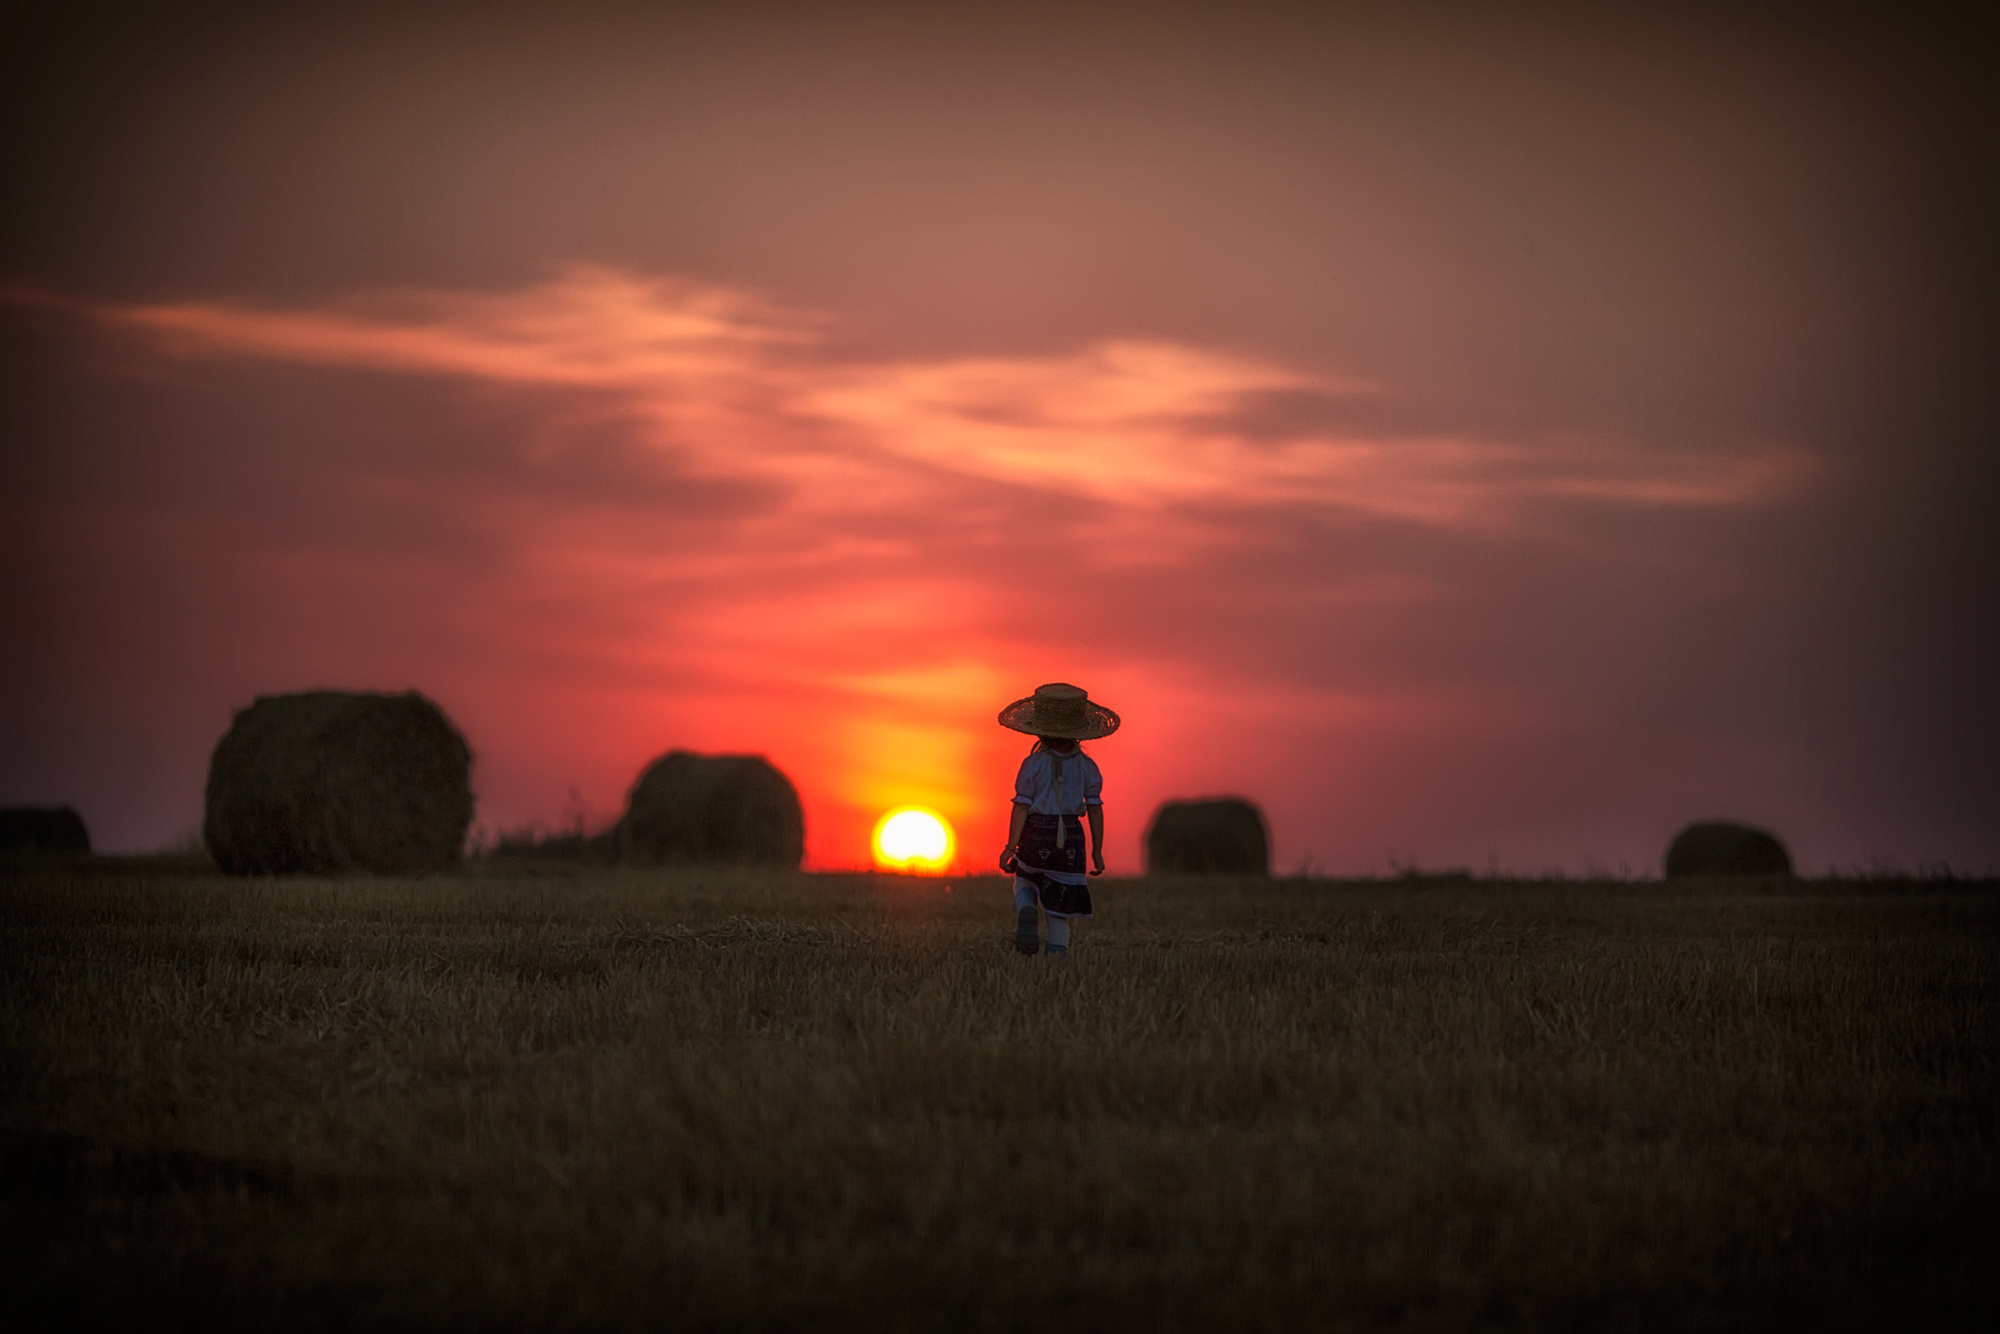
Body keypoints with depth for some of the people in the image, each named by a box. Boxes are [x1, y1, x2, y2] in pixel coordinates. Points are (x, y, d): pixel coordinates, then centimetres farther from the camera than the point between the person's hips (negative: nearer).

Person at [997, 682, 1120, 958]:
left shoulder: (1032, 765, -7)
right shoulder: (1087, 767, 0)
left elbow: (1021, 808, -9)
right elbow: (1095, 810, 1)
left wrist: (1010, 847, -6)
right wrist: (1097, 850, 9)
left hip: (1036, 833, -1)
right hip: (1071, 837, 1)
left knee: (1025, 881, 25)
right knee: (1059, 907, 9)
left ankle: (1026, 909, -7)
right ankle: (1055, 956, 1)